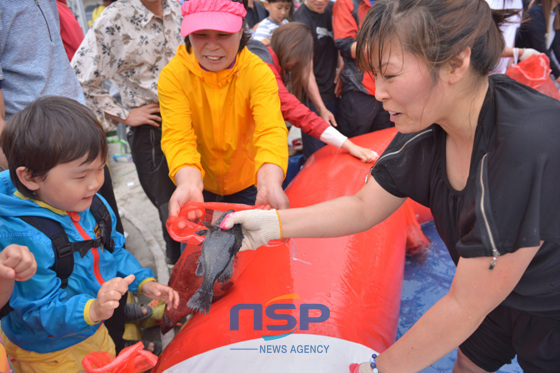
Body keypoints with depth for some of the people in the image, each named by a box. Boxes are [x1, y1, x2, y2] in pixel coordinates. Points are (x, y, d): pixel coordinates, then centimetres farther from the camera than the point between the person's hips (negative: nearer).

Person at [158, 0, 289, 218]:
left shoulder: (258, 72, -21)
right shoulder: (173, 75, -20)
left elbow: (271, 130, -34)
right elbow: (178, 137, -30)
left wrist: (270, 184, -54)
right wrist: (188, 185, -51)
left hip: (246, 182, 0)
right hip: (198, 182, 0)